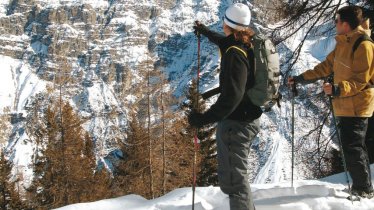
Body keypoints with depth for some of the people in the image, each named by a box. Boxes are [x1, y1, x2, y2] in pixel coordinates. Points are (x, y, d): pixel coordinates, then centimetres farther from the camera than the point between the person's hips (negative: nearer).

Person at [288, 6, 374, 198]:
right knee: (353, 146, 15)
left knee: (352, 148, -5)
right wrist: (301, 78, 15)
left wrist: (338, 89, -33)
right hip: (345, 105, 9)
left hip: (356, 106, -9)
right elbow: (326, 66, 17)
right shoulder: (343, 43, 11)